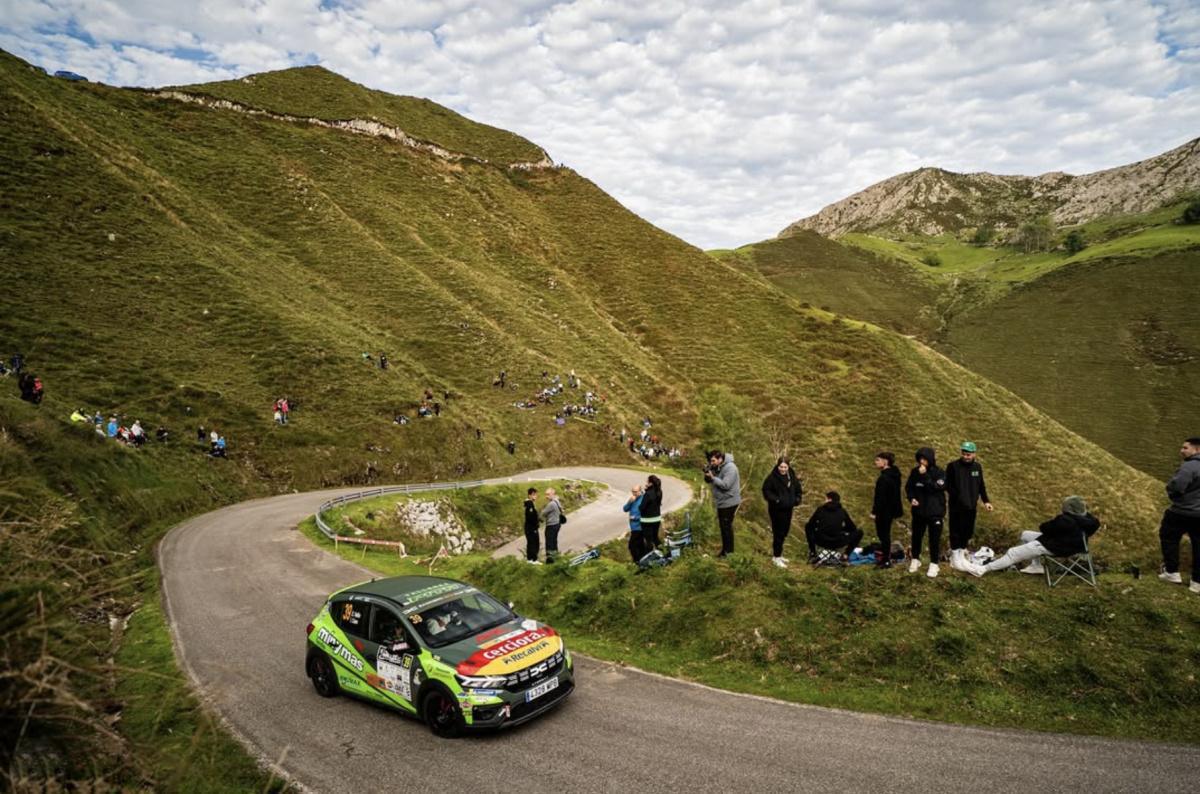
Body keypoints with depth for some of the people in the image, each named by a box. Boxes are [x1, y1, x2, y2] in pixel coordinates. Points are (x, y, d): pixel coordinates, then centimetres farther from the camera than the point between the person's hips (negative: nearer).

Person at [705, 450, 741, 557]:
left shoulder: (730, 468, -20)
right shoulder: (717, 468, 7)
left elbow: (725, 485, -27)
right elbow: (710, 481, 8)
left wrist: (712, 477, -27)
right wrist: (707, 475, -13)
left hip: (729, 503, -9)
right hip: (721, 502, 9)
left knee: (726, 526, -4)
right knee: (723, 526, 16)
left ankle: (728, 551, 5)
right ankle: (725, 549, 26)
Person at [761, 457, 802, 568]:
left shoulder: (792, 477, 4)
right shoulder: (772, 478, -15)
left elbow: (798, 490, 14)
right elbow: (766, 490, -13)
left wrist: (798, 499, -3)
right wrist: (775, 499, -25)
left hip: (788, 509, 7)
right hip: (776, 510, -7)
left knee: (784, 532, 16)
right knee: (778, 533, -4)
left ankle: (777, 553, 31)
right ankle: (776, 557, 7)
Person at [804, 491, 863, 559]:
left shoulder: (820, 509, 6)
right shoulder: (842, 511, 7)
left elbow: (810, 525, 15)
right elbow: (852, 528, 15)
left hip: (821, 542, 1)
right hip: (838, 544, -1)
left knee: (807, 527, 30)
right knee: (859, 532, 20)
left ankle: (812, 554, 25)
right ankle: (846, 555, 9)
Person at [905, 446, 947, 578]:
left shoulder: (939, 473, -10)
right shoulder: (915, 472, -1)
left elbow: (936, 488, -24)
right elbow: (908, 487, 9)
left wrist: (925, 476, -27)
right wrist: (911, 498, -8)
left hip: (935, 512, -3)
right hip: (918, 511, 3)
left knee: (934, 539, 3)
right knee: (916, 536, 13)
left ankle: (933, 564, 15)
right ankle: (915, 559, 30)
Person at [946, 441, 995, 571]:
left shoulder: (977, 467, 7)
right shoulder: (953, 466, -9)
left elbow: (981, 486, 16)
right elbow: (948, 486, -8)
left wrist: (986, 501, 11)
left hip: (971, 507, 5)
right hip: (956, 507, -5)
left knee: (968, 532, 12)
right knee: (956, 532, 0)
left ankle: (962, 554, 27)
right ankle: (955, 558, 12)